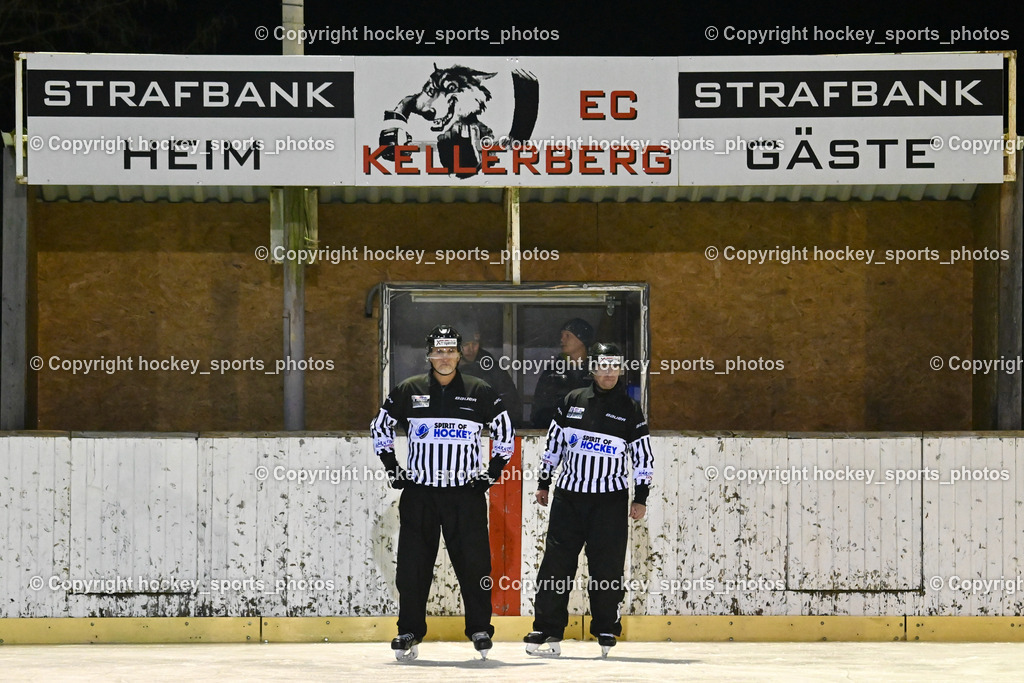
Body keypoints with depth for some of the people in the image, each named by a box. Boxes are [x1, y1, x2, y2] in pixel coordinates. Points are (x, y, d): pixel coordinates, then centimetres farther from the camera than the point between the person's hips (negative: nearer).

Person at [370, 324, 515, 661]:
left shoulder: (480, 392, 2)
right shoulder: (409, 391, 4)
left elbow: (505, 434, 11)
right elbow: (380, 427, 13)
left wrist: (492, 472, 4)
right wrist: (393, 469, 7)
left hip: (466, 493, -1)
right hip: (419, 492, 1)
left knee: (473, 563, -3)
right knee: (413, 565, 0)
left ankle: (480, 629, 8)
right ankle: (409, 632, 8)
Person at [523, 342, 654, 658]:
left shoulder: (630, 410, 2)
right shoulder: (571, 402, 6)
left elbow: (643, 455, 3)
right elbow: (553, 443, 13)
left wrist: (641, 498, -2)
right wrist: (543, 483, 11)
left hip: (610, 500, -1)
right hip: (568, 496, 1)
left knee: (607, 567, -2)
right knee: (556, 562, -2)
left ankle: (606, 631, 8)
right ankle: (547, 629, 1)